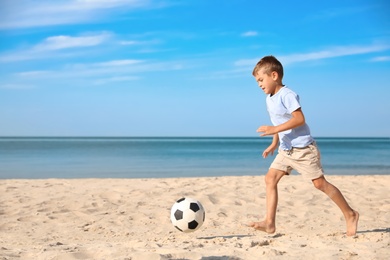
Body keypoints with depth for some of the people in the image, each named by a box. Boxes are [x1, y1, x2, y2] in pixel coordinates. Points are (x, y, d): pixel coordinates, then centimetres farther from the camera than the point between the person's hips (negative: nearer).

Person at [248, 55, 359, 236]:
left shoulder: (287, 95, -18)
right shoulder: (269, 98, 10)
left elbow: (299, 119, -27)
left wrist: (274, 129, -30)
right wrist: (274, 144, 19)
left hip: (302, 148, -9)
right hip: (285, 150, 9)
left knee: (320, 183, -3)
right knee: (270, 178, -4)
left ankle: (350, 214, 13)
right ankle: (269, 223, -5)